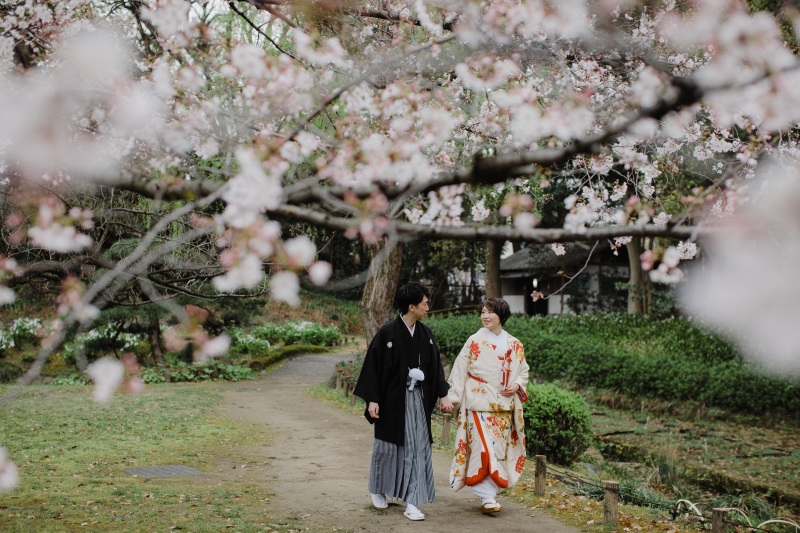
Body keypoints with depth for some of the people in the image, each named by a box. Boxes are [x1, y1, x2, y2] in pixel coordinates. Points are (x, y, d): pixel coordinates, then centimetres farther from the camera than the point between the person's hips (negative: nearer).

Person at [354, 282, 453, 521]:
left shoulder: (425, 333, 3)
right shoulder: (387, 332, -12)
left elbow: (435, 365, 9)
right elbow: (373, 365, -10)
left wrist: (442, 395, 5)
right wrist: (372, 400, -13)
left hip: (418, 398, 4)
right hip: (392, 398, -4)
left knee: (417, 449, 0)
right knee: (387, 446, 11)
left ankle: (411, 502, 4)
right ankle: (378, 491, 34)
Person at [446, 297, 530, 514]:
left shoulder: (514, 345, 7)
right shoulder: (474, 341, -2)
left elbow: (524, 370, 15)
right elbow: (460, 370, -1)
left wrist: (517, 385, -5)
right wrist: (453, 397, -5)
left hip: (504, 406, 4)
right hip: (479, 403, -4)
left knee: (499, 449, 6)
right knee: (483, 448, -12)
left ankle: (490, 492, 18)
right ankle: (487, 497, -9)